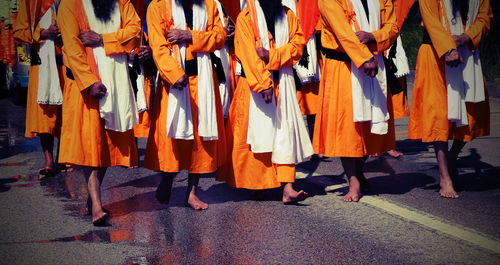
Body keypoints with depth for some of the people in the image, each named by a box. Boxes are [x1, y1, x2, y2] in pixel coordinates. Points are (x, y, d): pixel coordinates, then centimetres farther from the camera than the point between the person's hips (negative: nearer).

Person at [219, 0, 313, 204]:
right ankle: (249, 184, 16)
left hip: (282, 82, 3)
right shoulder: (246, 17, -2)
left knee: (286, 130, -7)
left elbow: (297, 44, 2)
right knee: (255, 130, 0)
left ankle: (287, 188, -12)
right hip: (255, 83, -3)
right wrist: (263, 84, -19)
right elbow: (248, 53, -11)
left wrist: (272, 56, -14)